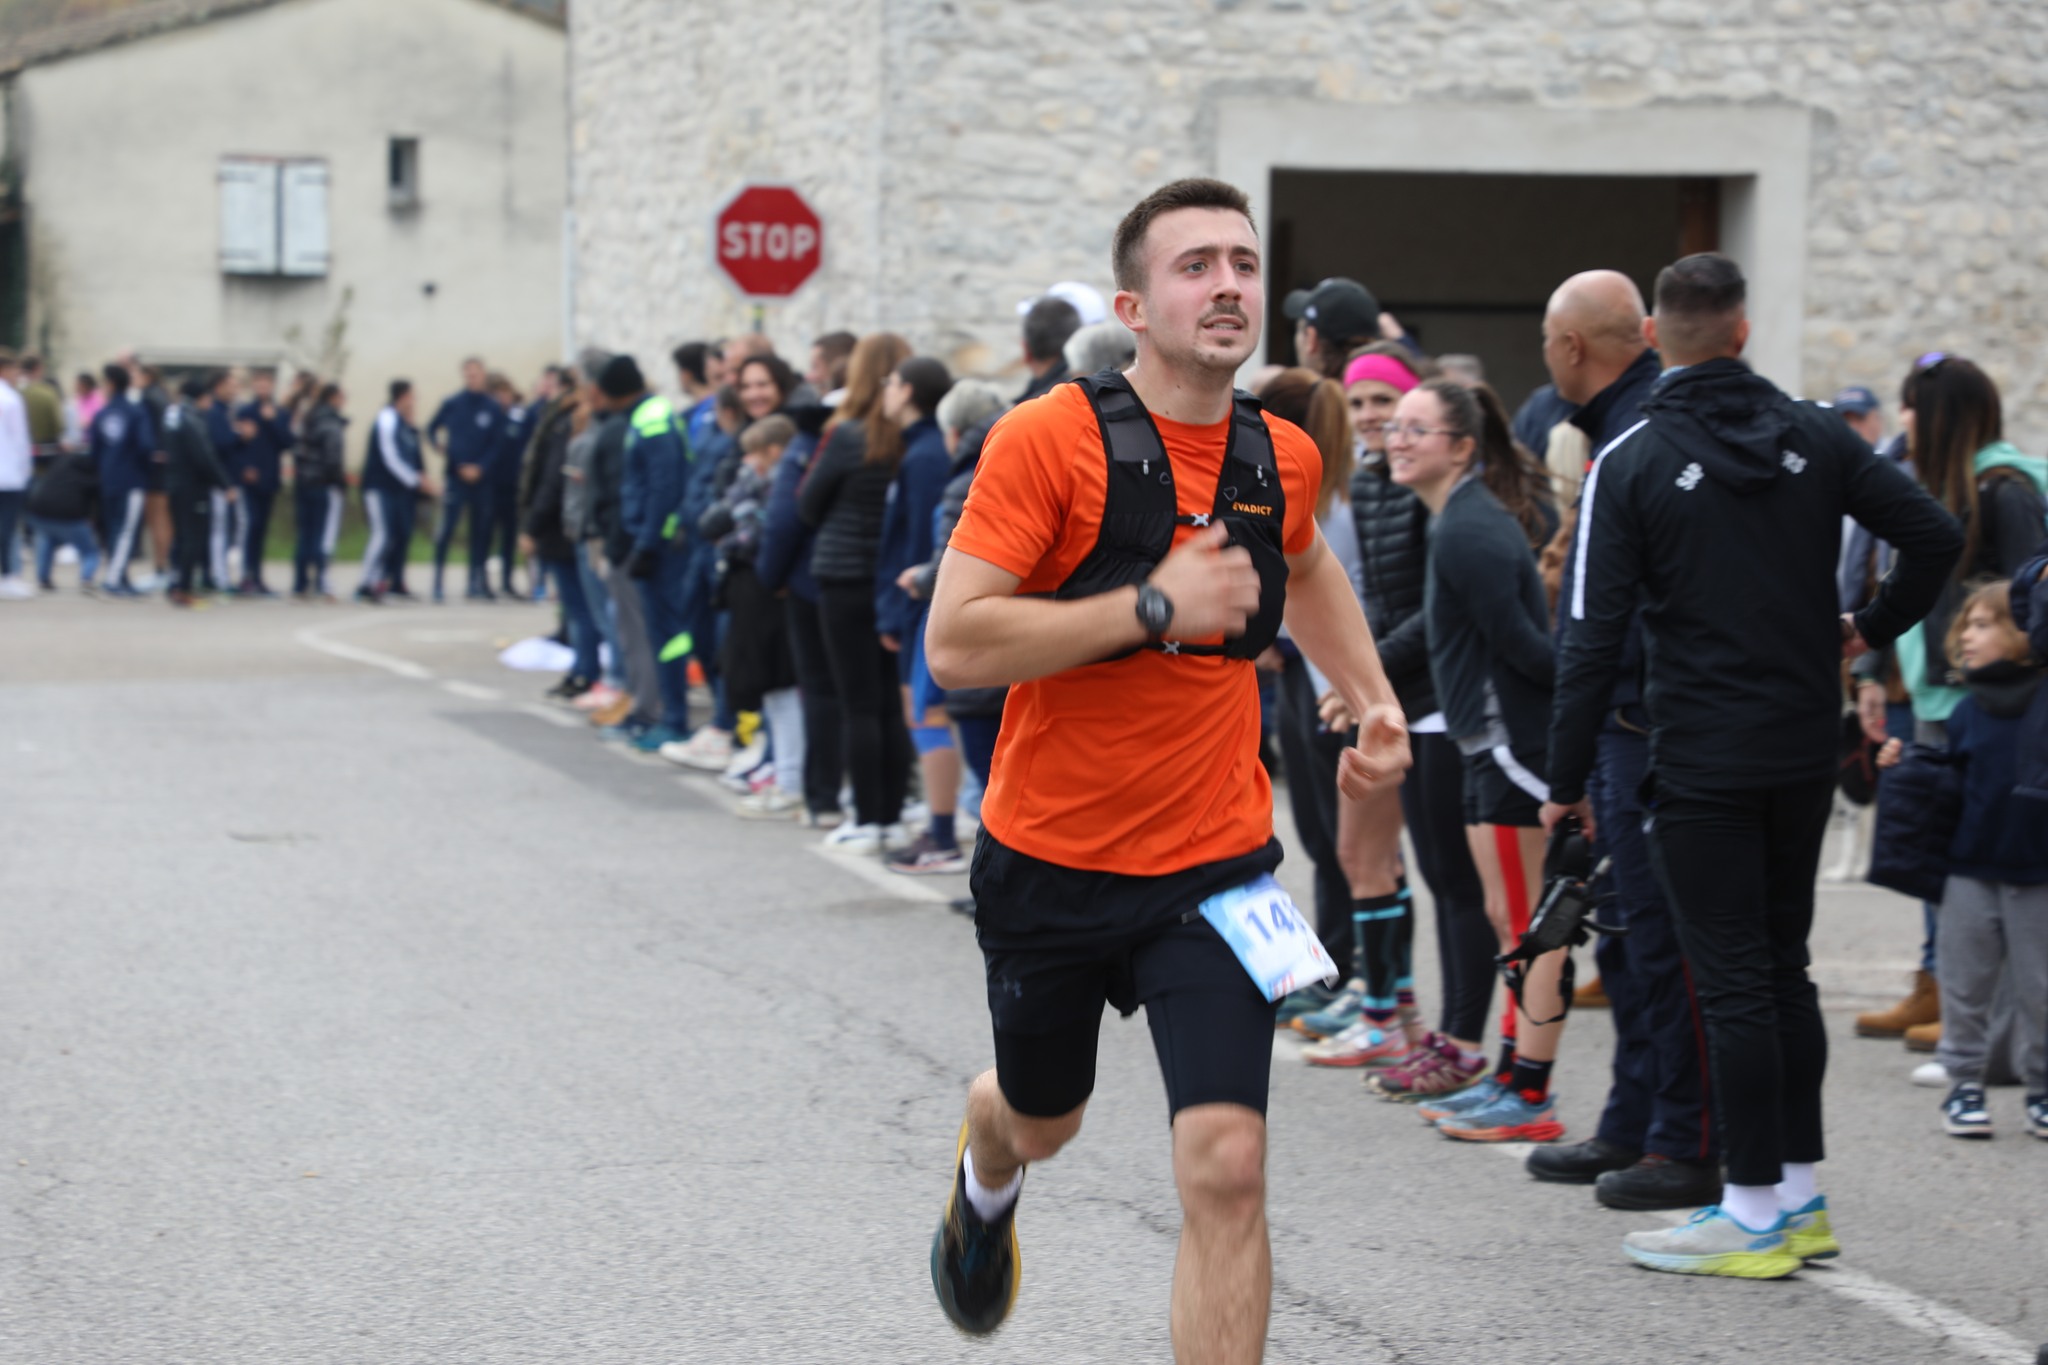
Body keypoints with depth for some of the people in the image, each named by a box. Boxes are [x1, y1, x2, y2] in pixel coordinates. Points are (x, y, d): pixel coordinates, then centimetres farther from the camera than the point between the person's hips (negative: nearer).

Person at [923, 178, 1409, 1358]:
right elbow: (954, 644, -23)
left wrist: (1374, 700, 15)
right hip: (1048, 862, -2)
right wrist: (1150, 607, -27)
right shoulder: (1049, 440, -15)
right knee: (1042, 1118, 23)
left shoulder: (1283, 457, 1)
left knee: (1226, 1170, -14)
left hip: (1214, 865, 2)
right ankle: (987, 1182, 62)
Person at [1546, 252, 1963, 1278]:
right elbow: (1936, 535, -1)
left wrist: (1566, 781, -7)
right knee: (1783, 967, 15)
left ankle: (1755, 1215, 2)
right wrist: (1873, 629, 15)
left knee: (1732, 982, -1)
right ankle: (1800, 1194, 20)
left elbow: (1594, 634, -12)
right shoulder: (1815, 438, 4)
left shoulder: (1629, 463, -8)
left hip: (1702, 765, -5)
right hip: (1807, 750, 5)